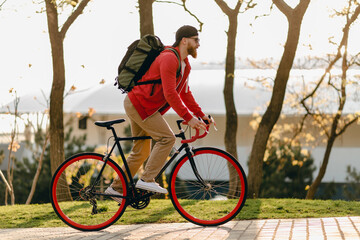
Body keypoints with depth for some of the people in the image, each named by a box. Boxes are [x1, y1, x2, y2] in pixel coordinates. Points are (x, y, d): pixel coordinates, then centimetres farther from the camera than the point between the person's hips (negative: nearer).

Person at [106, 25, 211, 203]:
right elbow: (170, 94, -27)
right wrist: (188, 118, -28)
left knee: (141, 152, 12)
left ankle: (116, 188, 21)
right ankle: (147, 180, -14)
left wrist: (200, 115, 9)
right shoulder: (169, 59, -22)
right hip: (138, 105, -10)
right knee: (167, 138, -17)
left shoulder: (184, 64, 11)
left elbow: (184, 93, 17)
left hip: (142, 106, 10)